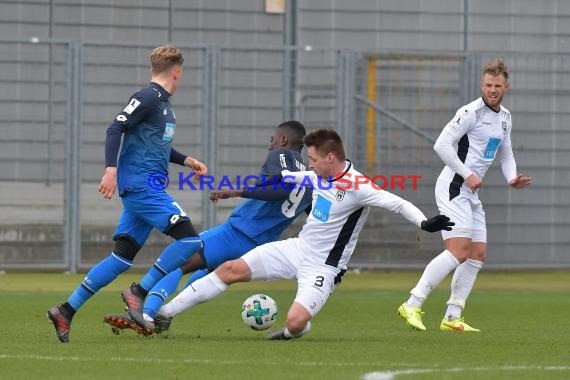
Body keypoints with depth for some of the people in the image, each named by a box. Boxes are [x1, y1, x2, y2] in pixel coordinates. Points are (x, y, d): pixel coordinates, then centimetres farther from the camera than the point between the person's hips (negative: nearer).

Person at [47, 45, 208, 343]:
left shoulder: (163, 103, 20)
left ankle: (66, 311, 6)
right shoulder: (148, 97, -9)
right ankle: (139, 294, -11)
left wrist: (186, 160, 29)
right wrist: (111, 169, -27)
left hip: (143, 188, 10)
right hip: (141, 184, -10)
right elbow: (116, 129, -17)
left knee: (122, 257, 6)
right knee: (188, 238, -15)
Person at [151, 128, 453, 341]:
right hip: (297, 248, 7)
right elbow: (288, 178, 21)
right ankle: (164, 313, 3)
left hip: (322, 266, -7)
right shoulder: (320, 176, 3)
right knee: (231, 270, -3)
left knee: (295, 322, -26)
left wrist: (424, 222, -47)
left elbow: (395, 203, -29)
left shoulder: (356, 186, -21)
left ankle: (292, 333, 14)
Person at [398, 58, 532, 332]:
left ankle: (452, 318, 8)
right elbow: (441, 144, -18)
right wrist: (467, 174, -19)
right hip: (454, 187, -9)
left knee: (478, 255, 5)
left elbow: (505, 154, 27)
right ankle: (412, 305, -19)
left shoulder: (505, 117, 15)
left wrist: (512, 178, 7)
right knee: (459, 251, -20)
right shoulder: (471, 112, -13)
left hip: (472, 194, 9)